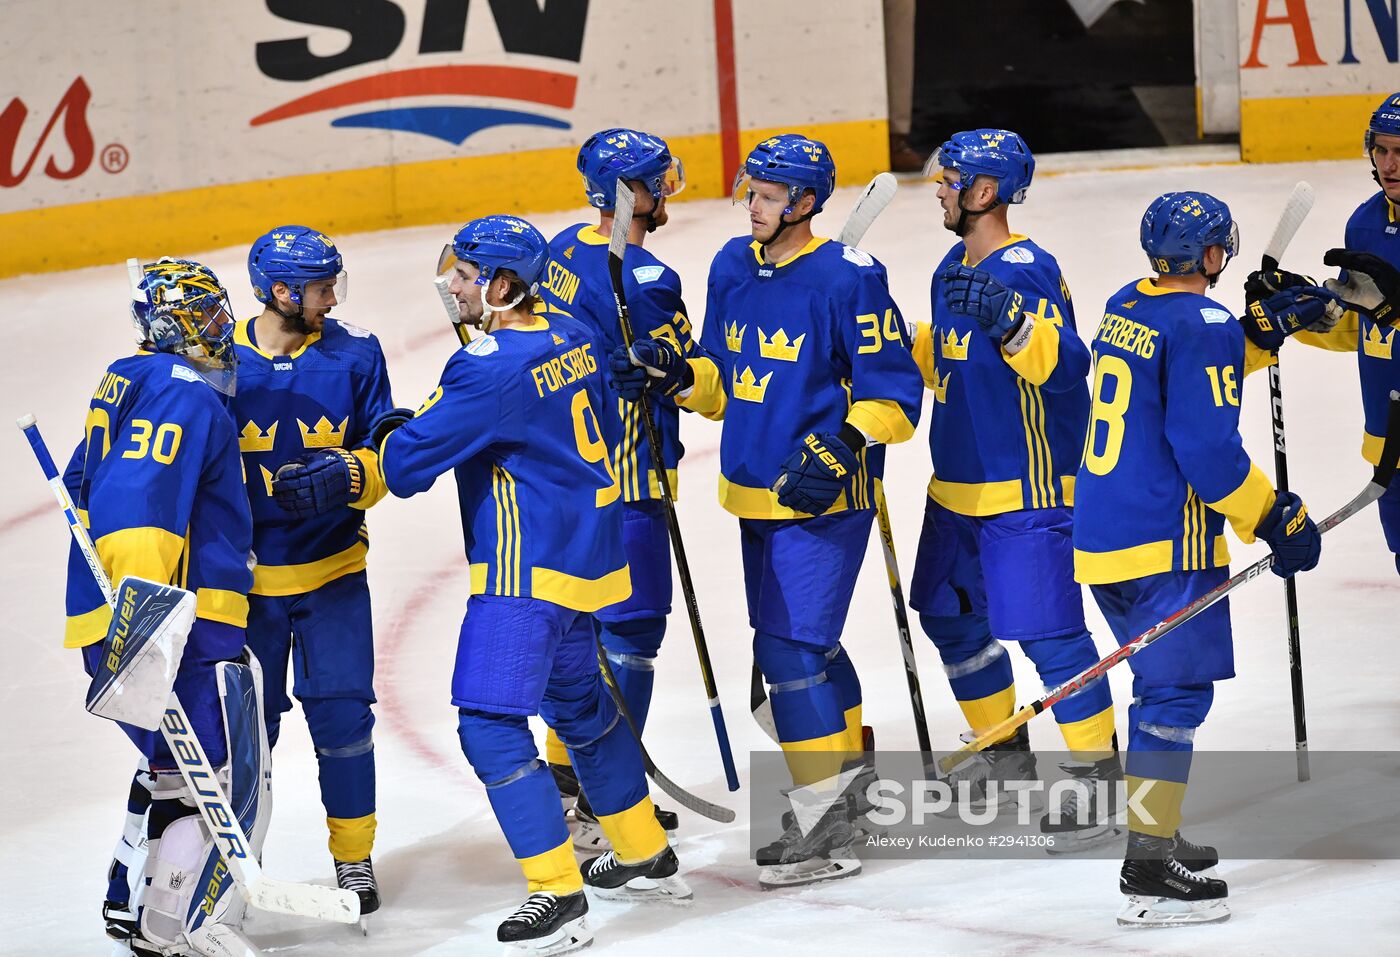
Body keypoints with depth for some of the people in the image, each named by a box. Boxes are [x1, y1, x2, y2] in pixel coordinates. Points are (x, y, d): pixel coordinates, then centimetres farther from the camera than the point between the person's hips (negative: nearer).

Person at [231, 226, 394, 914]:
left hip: (332, 571, 1)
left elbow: (386, 455, 0)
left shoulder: (355, 356, -3)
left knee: (342, 716, 0)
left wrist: (350, 475, -21)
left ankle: (354, 860, 16)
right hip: (244, 573, -1)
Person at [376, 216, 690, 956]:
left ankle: (558, 895, -10)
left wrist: (391, 434, 5)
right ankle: (646, 859, 38)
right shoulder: (571, 337, 5)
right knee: (578, 701, 25)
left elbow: (407, 463, -20)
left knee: (490, 724, -9)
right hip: (586, 552, 10)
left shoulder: (490, 368, -21)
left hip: (529, 568, -10)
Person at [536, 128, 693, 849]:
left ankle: (566, 767, 30)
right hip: (622, 483, -9)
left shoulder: (565, 249, 6)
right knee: (629, 630, -3)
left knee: (584, 616, 20)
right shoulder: (641, 279, -22)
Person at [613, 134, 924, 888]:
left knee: (791, 647, -11)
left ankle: (828, 827, -5)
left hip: (822, 496, -8)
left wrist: (841, 449, -25)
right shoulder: (733, 267, 7)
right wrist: (674, 375, -3)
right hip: (757, 492, 8)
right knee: (804, 641, 18)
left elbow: (891, 392, -13)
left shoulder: (847, 278, -14)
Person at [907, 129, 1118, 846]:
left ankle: (1099, 774, 1)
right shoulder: (955, 268, 10)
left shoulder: (1026, 269, -18)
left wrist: (1008, 316, -45)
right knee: (951, 618, 18)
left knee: (1047, 630, -9)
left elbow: (1062, 362, -31)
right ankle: (1005, 752, 35)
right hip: (957, 486, 10)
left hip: (1026, 491, -10)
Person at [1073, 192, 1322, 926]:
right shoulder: (1202, 325, -14)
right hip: (1166, 542, -9)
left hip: (1100, 537, 9)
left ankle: (1158, 831, 29)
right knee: (1178, 691, -7)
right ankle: (1149, 871, -11)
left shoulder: (1124, 308, 12)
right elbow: (1208, 448, -20)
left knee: (1164, 684, 22)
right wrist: (1275, 521, -13)